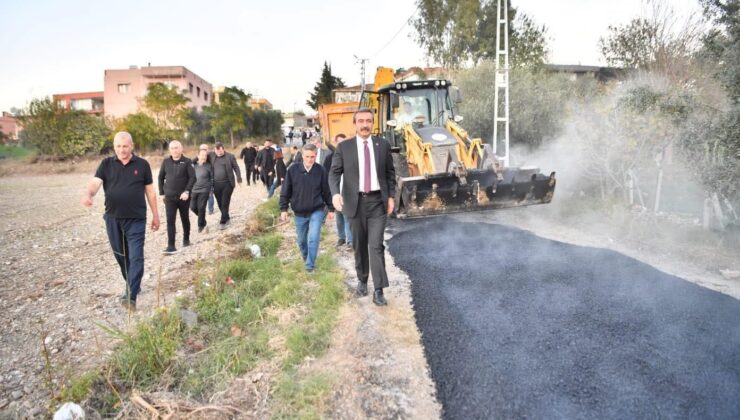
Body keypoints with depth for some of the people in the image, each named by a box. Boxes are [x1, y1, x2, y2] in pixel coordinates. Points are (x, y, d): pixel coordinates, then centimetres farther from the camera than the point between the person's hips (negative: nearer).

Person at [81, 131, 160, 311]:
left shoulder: (142, 165, 1)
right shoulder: (106, 164, 3)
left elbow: (150, 191, 5)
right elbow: (95, 182, -10)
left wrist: (155, 215, 7)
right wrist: (88, 194, -33)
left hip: (136, 219, -2)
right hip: (113, 219, 3)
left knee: (135, 257, -8)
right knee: (121, 256, 14)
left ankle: (130, 296, -9)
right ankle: (133, 285, 33)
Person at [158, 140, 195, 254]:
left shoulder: (187, 162, -4)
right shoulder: (166, 162, 4)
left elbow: (193, 177, -11)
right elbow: (160, 178, 12)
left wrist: (187, 191, -21)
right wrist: (162, 193, 7)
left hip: (183, 197, -1)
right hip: (169, 197, 1)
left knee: (185, 219, 14)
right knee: (170, 221, -7)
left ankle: (186, 239, 34)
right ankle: (171, 246, -9)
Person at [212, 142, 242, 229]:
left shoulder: (230, 156, -3)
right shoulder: (212, 156, 5)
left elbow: (236, 168, 2)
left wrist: (239, 179, -1)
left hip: (227, 183, -4)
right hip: (216, 184, 4)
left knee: (225, 203, -2)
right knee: (220, 203, 11)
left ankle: (223, 222, 4)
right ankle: (227, 218, 29)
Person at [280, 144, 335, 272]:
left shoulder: (321, 171, -8)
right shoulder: (293, 170, -8)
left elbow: (326, 191, 1)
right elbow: (285, 191, -2)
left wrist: (331, 208, 6)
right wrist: (283, 209, -4)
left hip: (317, 211, -2)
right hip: (299, 213, 2)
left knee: (314, 238, -15)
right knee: (301, 240, 15)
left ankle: (310, 265, -1)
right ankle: (305, 258, 43)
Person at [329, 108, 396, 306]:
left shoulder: (383, 145, 4)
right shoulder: (344, 147, 0)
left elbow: (390, 172, 10)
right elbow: (334, 173, -2)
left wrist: (391, 196, 3)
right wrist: (335, 193, -19)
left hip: (377, 201, 0)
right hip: (355, 202, 1)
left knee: (376, 245, -7)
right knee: (359, 245, 12)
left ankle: (378, 290, -4)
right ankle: (362, 280, 31)